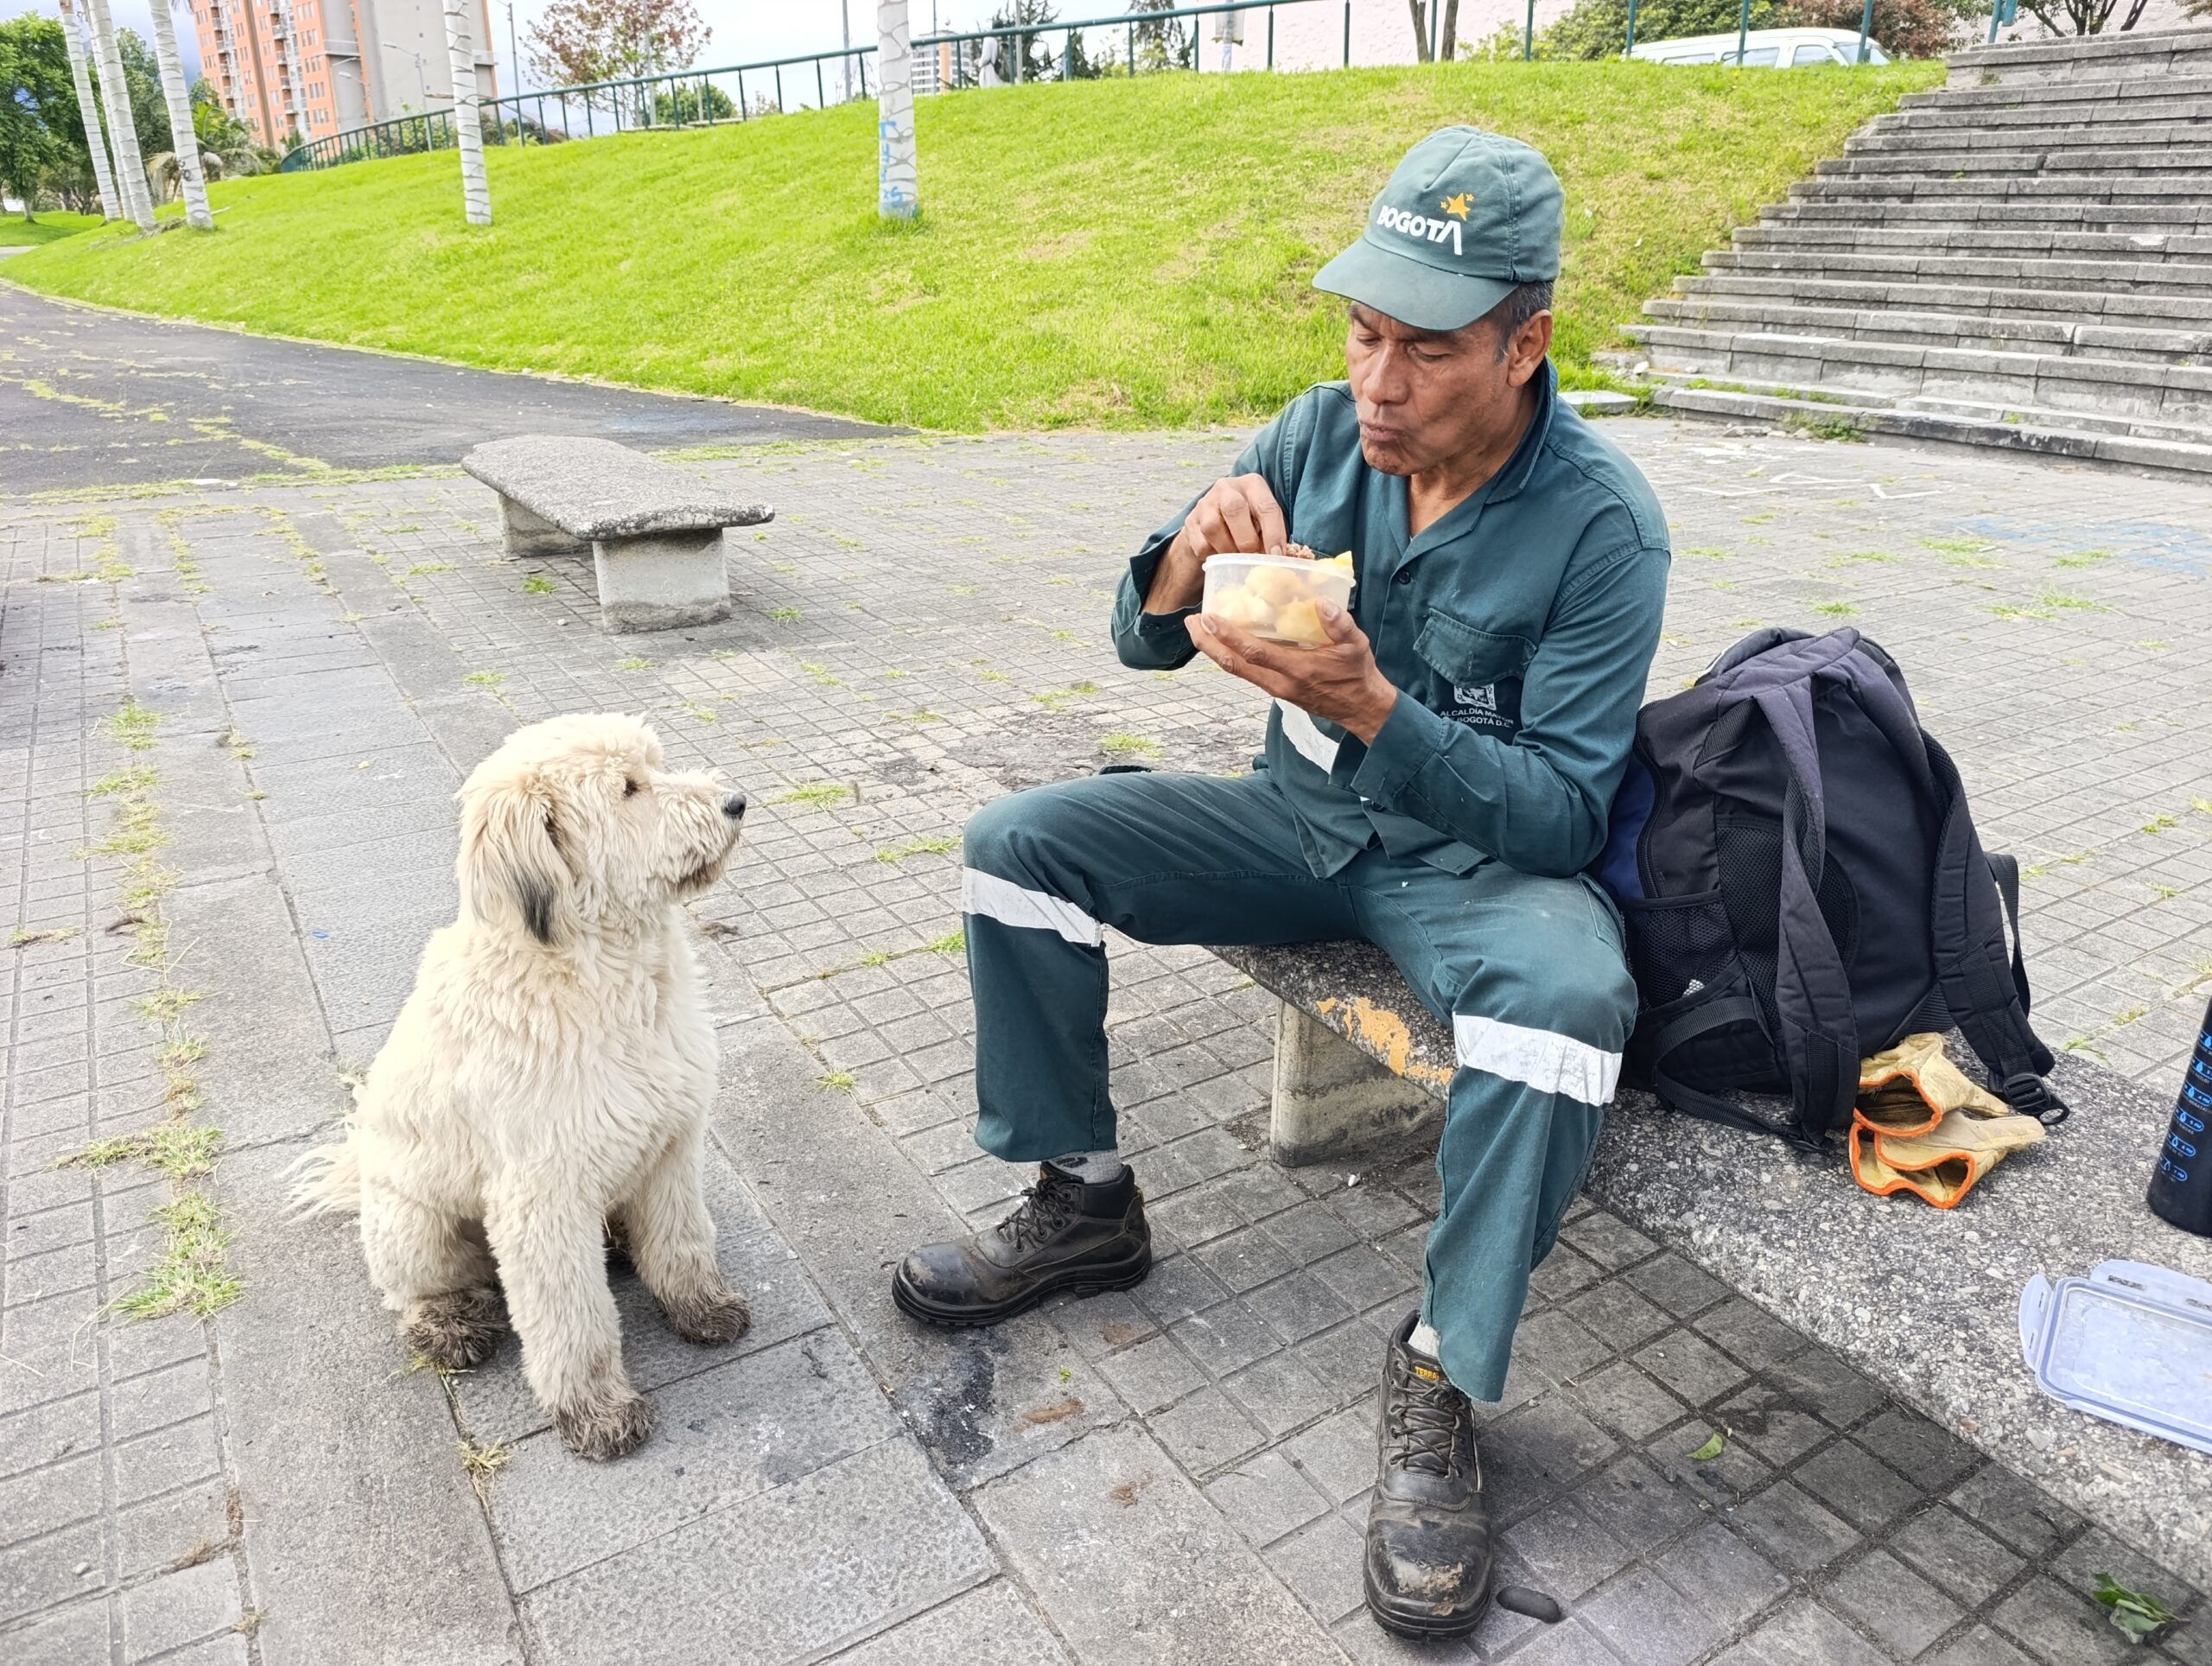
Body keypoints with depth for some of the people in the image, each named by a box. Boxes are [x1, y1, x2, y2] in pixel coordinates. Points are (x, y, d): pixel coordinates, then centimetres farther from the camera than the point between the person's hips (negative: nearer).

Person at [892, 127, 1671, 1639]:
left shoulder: (1602, 525, -18)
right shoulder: (1320, 434, -5)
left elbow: (1562, 815, -21)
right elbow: (1145, 641, -2)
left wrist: (1372, 707, -36)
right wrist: (1191, 559, -26)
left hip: (1483, 859, -4)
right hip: (1302, 819, 5)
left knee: (1571, 989, -38)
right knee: (1019, 841, -9)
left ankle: (1443, 1382, -16)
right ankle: (1083, 1203, 6)